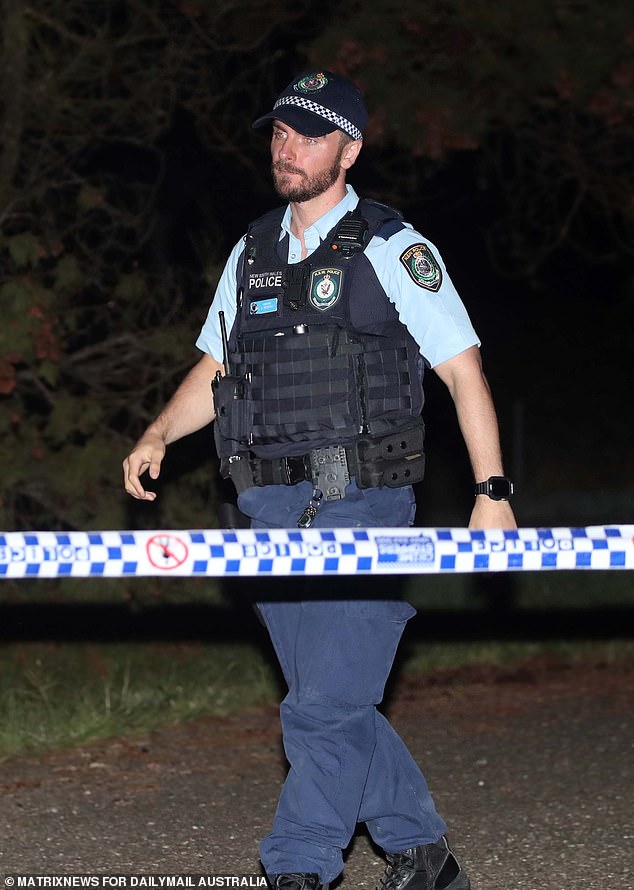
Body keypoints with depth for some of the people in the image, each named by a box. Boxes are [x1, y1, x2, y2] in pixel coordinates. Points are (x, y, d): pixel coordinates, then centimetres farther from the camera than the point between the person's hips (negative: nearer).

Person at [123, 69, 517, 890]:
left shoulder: (391, 250, -2)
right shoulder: (253, 254, 15)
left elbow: (462, 369, -3)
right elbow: (213, 369, 23)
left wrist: (491, 490, -10)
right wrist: (158, 435, 4)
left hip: (361, 510, -6)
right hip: (273, 513, 6)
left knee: (327, 706, -10)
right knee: (332, 704, 10)